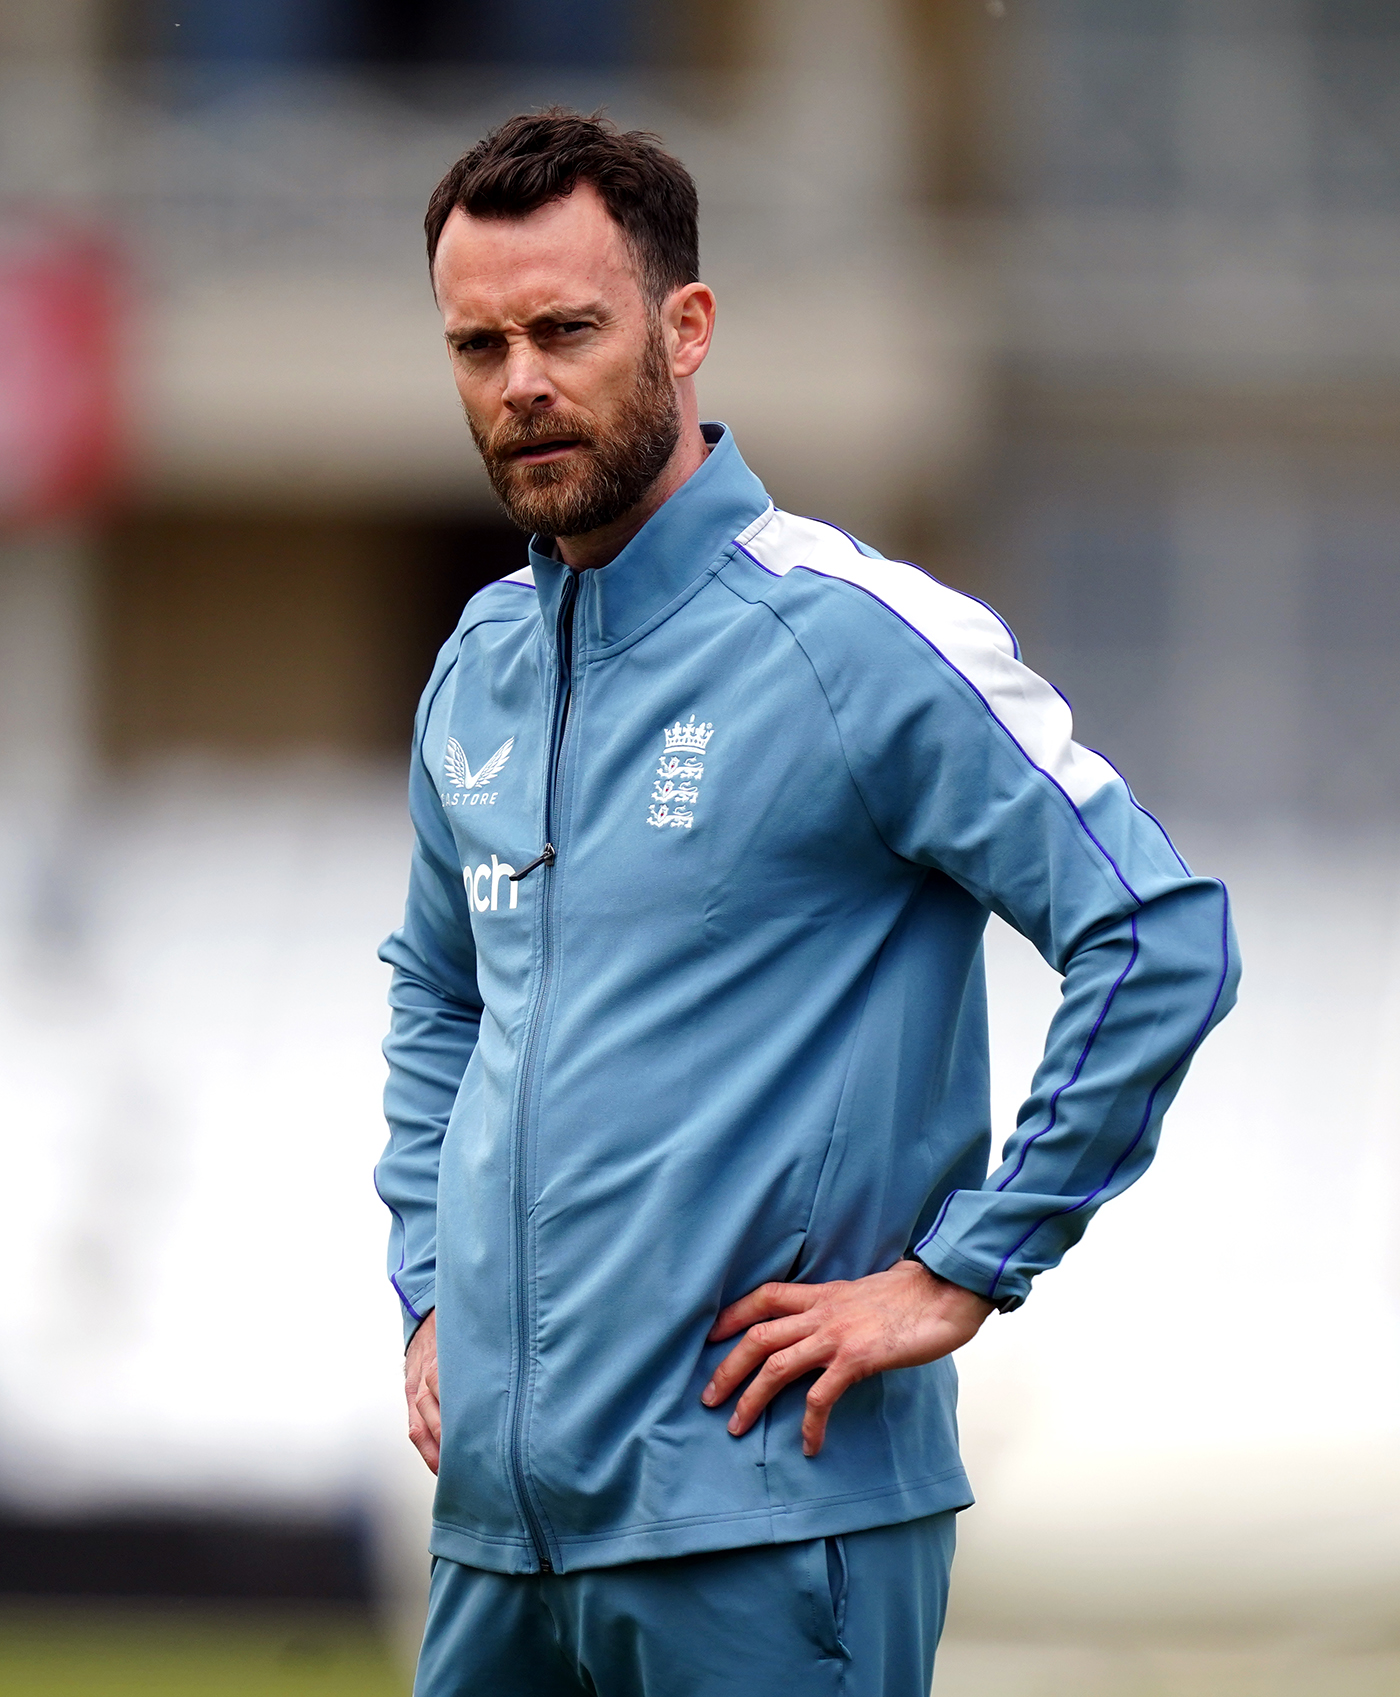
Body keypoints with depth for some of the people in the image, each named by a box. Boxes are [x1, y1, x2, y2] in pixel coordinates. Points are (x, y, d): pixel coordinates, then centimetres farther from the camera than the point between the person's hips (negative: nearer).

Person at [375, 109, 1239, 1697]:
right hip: (499, 1507, 7)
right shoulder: (478, 671, 13)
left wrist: (958, 1274, -14)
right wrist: (431, 1285, 16)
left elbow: (1160, 939, -15)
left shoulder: (853, 639, -10)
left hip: (757, 1509, -7)